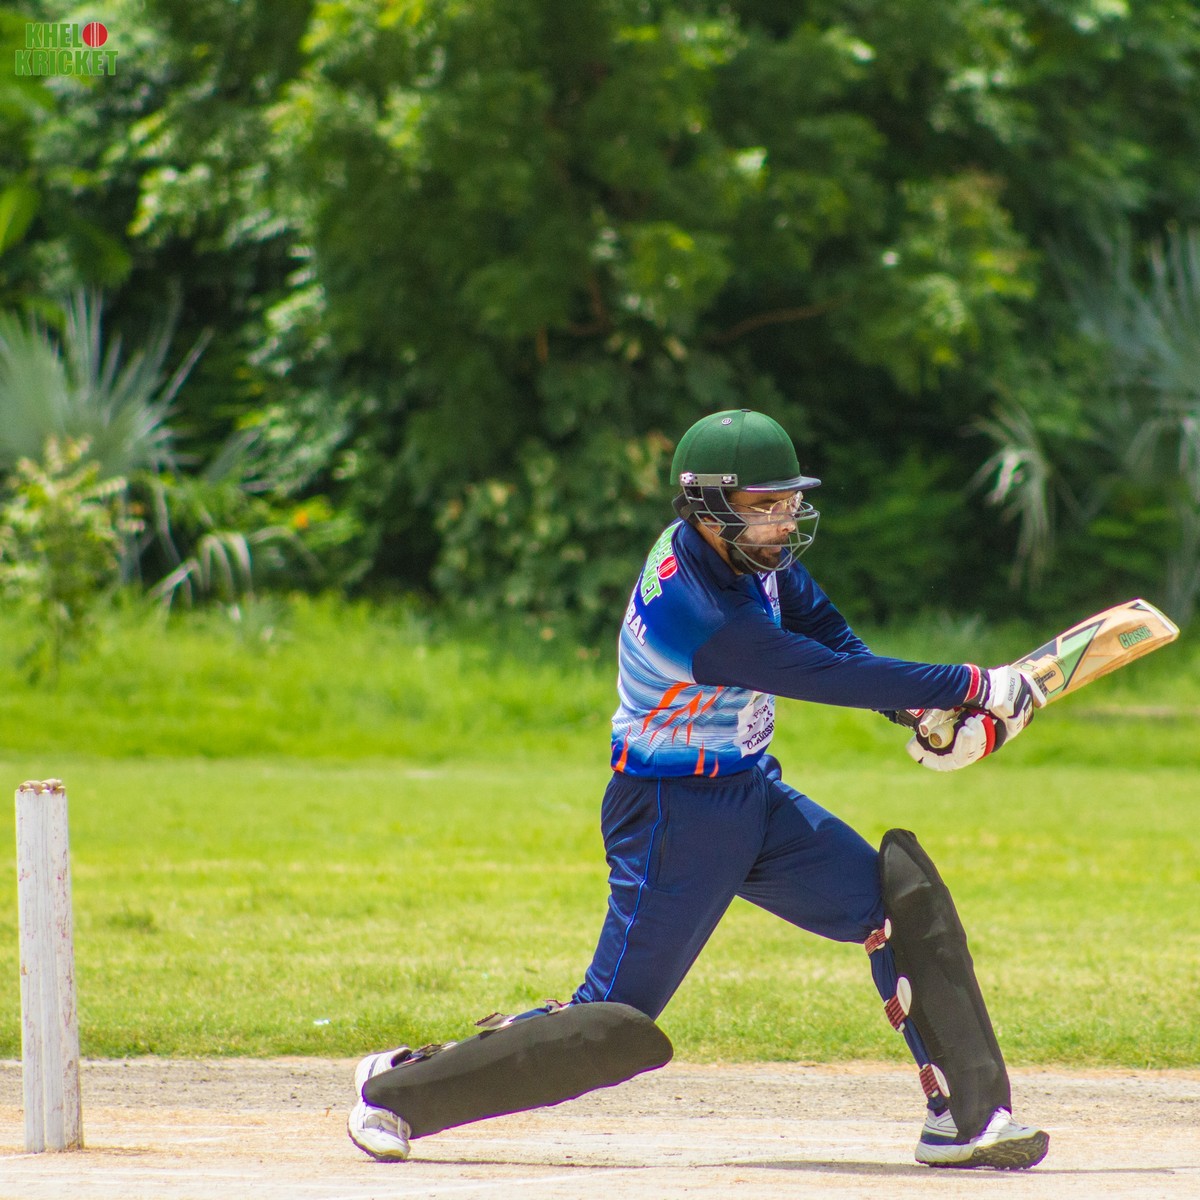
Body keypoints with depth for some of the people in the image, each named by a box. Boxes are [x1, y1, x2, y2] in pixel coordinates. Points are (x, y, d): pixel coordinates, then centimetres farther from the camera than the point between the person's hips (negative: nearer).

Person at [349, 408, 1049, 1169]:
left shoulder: (752, 550, -3)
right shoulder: (686, 608, -30)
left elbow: (836, 642, 4)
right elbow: (825, 675, -29)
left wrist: (926, 713, -13)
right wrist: (974, 688, -25)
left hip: (755, 793, 9)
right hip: (675, 814, -8)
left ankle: (959, 1115, 2)